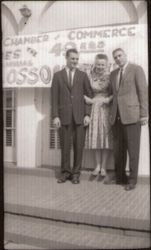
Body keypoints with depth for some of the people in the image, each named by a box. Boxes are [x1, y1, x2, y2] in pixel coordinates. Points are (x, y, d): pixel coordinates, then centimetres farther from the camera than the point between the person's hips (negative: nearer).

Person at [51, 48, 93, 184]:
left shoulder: (83, 75, 9)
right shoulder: (58, 75, 8)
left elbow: (89, 95, 6)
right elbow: (55, 97, 4)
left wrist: (87, 114, -4)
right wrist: (55, 116, -4)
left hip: (80, 116, 0)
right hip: (64, 116, 0)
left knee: (79, 145, 3)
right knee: (65, 145, 4)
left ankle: (76, 173, 15)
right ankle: (65, 172, 17)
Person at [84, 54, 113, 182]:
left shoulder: (110, 77, -5)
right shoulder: (90, 76, 2)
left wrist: (109, 99, -22)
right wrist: (88, 99, -12)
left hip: (106, 109, -2)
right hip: (94, 109, 3)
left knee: (106, 137, 1)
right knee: (96, 137, 9)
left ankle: (104, 167, 11)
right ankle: (98, 165, 22)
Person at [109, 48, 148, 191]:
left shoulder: (136, 69, 1)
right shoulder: (113, 74, 18)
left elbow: (143, 92, -5)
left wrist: (144, 114, -10)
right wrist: (112, 113, 9)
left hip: (132, 114, -5)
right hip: (117, 116, 6)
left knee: (132, 149, -1)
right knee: (118, 149, 8)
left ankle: (132, 180, 8)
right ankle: (120, 177, 19)